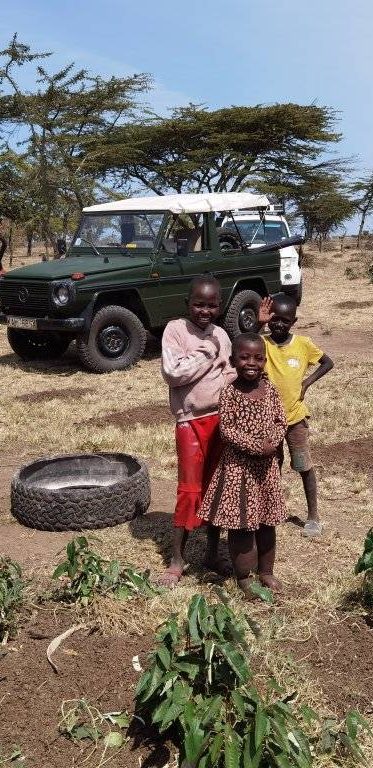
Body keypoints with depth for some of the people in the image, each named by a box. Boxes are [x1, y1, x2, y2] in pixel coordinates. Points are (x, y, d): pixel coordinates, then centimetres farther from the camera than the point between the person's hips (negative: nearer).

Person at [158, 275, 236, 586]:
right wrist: (207, 353, -13)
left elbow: (232, 375, 13)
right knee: (190, 490, -3)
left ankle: (213, 553, 25)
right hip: (192, 421, -5)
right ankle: (177, 560, 9)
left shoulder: (221, 335, 8)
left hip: (222, 418, 5)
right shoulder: (175, 329, -7)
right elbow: (173, 373, -19)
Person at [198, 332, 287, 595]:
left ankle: (266, 570, 33)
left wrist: (272, 442, -14)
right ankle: (244, 575, 21)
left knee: (267, 520, 16)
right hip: (238, 465, -5)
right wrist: (256, 447, -21)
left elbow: (281, 421, 5)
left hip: (267, 465, 5)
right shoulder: (230, 393, -14)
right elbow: (227, 430, -17)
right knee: (241, 522, 5)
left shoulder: (270, 389, 1)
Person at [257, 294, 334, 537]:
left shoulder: (303, 344, -8)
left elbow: (328, 362, 4)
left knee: (305, 466, 8)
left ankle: (313, 515, 21)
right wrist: (258, 324, -40)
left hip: (295, 416, 0)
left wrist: (307, 382, -8)